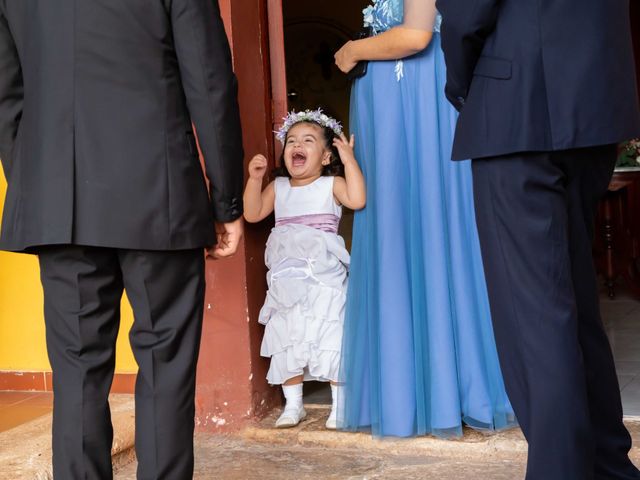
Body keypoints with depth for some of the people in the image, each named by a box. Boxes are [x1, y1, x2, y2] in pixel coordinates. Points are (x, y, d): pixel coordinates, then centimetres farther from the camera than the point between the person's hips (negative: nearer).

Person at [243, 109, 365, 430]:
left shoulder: (331, 185, 0)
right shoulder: (278, 187, 12)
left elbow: (357, 200, -18)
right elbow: (253, 214, 4)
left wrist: (349, 160, -14)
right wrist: (255, 178, -5)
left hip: (324, 277, -4)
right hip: (286, 280, 4)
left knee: (331, 340, -3)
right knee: (286, 341, 7)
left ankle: (340, 405, 9)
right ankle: (293, 404, 20)